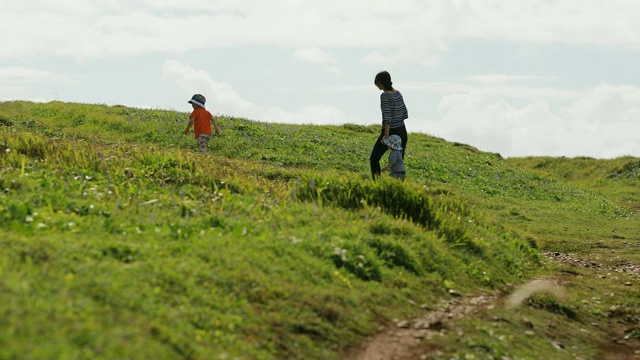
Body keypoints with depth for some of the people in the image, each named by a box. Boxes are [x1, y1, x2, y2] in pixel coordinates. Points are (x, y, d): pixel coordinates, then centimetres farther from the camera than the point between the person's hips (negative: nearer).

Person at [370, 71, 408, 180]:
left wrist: (386, 135, -30)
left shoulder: (384, 96, -15)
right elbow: (405, 113, 13)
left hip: (390, 132, -7)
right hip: (402, 131, 7)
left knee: (374, 158, 8)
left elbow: (387, 116, -25)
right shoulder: (398, 93, 6)